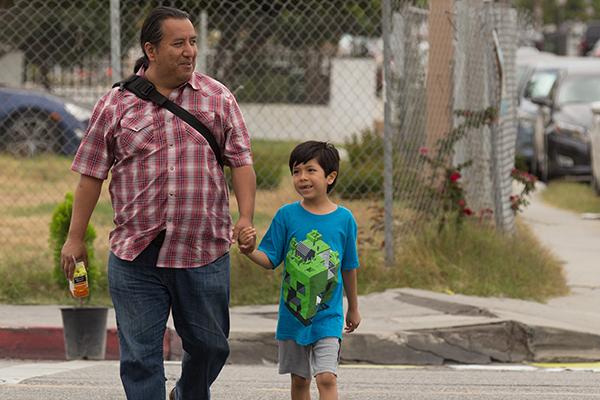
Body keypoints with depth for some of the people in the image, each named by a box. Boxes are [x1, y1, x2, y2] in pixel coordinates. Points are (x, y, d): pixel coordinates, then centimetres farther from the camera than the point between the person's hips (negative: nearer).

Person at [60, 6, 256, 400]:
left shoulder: (218, 98, 6)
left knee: (209, 345, 11)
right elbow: (92, 174, 6)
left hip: (204, 252, 1)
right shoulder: (116, 105, 3)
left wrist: (246, 217, -8)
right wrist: (75, 238, 5)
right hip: (135, 255, -1)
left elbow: (241, 161, 5)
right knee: (140, 355, -1)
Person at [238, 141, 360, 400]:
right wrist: (251, 251, -25)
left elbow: (349, 267, 9)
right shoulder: (286, 215, -4)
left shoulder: (344, 219, -3)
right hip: (292, 314, 2)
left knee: (326, 378, -14)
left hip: (328, 317, -2)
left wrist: (353, 308, 19)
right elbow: (270, 260, -3)